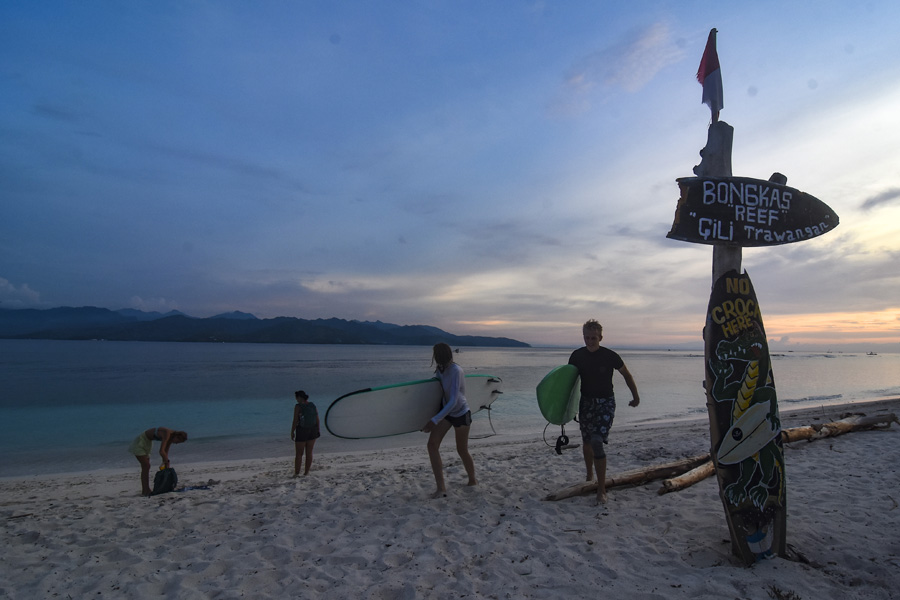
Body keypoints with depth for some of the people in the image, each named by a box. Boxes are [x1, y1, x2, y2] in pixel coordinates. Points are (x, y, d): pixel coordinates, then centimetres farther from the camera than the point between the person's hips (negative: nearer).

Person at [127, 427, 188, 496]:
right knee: (146, 466, -10)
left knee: (146, 467, 11)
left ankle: (146, 490, 17)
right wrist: (167, 462, -25)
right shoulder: (167, 434, -33)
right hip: (140, 442, -9)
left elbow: (166, 451, 2)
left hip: (147, 443, 9)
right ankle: (145, 491, -6)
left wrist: (164, 463, -4)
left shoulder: (171, 436, -5)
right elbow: (161, 451, -38)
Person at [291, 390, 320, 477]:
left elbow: (295, 421, -15)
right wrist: (317, 430, 14)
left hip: (301, 431, -5)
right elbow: (317, 419, 5)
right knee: (309, 452, 12)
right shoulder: (313, 405, 2)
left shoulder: (298, 406, -13)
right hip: (313, 430, 5)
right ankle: (306, 472, 17)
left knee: (299, 454, 5)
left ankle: (296, 473, 8)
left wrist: (292, 432, -5)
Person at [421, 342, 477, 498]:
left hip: (460, 413, -7)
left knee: (462, 450, 9)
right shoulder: (440, 370, -2)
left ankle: (473, 480, 37)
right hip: (446, 411, 7)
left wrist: (434, 420, -36)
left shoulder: (456, 371, -27)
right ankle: (441, 487, -8)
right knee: (432, 444, -11)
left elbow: (453, 401, -33)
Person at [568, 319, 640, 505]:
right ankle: (589, 476, 38)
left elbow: (626, 375, 3)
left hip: (605, 402, -4)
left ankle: (601, 489, -8)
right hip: (586, 401, 4)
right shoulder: (577, 356, -5)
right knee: (587, 441, 13)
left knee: (597, 442, -17)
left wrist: (635, 396, 8)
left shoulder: (610, 356, -13)